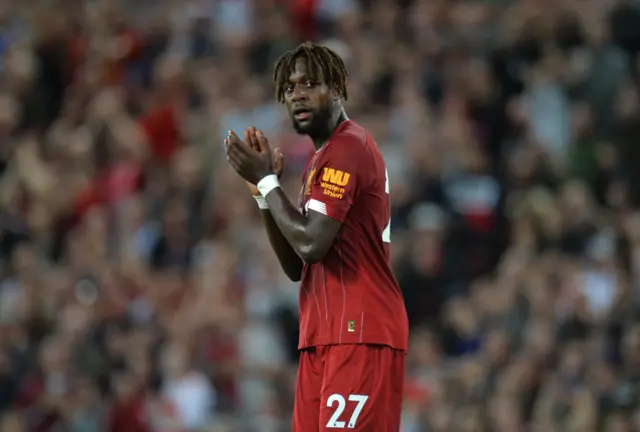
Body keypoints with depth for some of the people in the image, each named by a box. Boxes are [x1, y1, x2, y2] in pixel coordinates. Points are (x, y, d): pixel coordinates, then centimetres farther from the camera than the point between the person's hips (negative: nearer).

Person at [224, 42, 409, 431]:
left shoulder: (347, 148, -10)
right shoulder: (323, 158, 22)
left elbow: (310, 244, -19)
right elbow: (296, 267, 20)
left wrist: (265, 180, -7)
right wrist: (264, 188, 11)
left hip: (358, 336, -10)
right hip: (324, 336, 10)